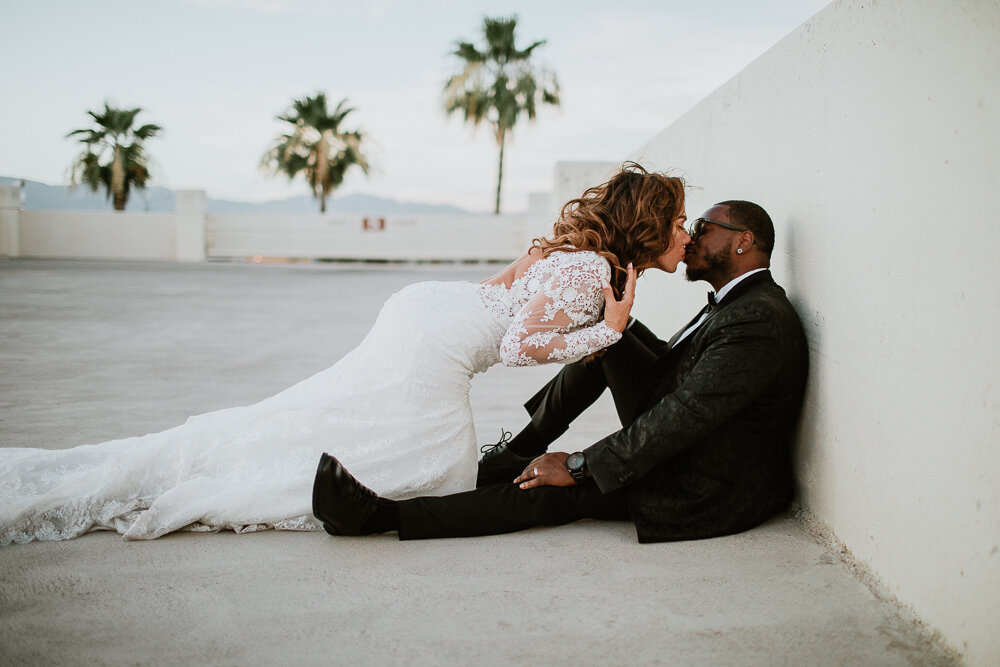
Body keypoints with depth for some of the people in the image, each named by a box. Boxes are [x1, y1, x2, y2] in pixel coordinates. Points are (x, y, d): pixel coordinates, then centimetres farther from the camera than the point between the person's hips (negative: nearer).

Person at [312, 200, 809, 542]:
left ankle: (378, 514, -12)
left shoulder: (759, 322, -24)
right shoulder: (734, 305, 10)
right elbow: (671, 362, 17)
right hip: (681, 453, 9)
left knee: (548, 494, -17)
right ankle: (518, 453, 10)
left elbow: (683, 417, -28)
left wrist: (579, 466, -25)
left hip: (709, 497, -9)